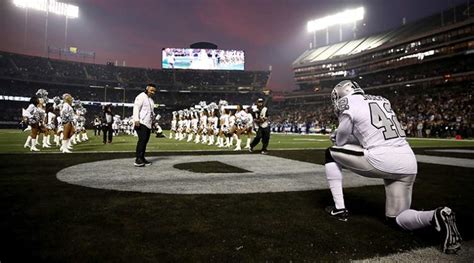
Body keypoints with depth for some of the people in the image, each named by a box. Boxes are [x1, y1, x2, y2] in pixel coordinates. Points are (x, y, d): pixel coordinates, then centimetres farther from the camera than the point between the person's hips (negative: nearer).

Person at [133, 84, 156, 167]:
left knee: (145, 141, 7)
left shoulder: (151, 100, 24)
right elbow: (136, 108, -14)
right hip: (141, 123, -9)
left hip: (148, 123, 9)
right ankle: (138, 159, -20)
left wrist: (152, 121, 24)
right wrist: (136, 119, -25)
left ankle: (142, 158, 13)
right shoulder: (141, 97, -4)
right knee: (142, 139, -19)